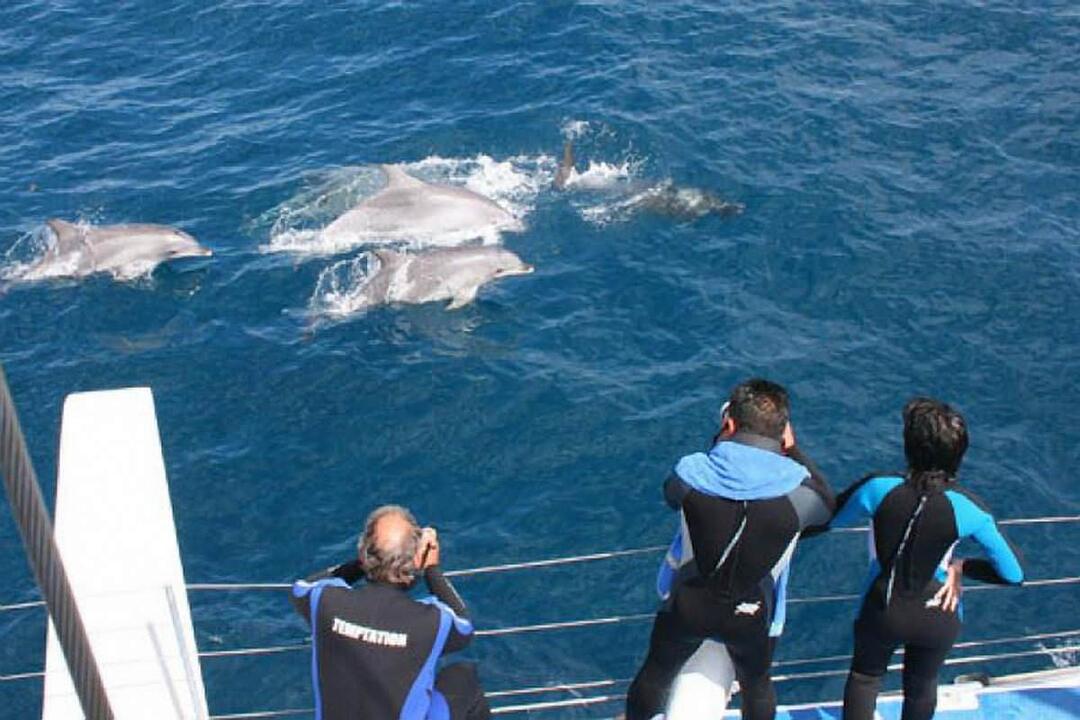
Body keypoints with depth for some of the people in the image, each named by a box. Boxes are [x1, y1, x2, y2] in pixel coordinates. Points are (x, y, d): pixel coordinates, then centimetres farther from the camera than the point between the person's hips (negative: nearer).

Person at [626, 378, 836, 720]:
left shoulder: (691, 473, -22)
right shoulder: (799, 490, -25)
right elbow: (827, 503, -1)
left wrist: (720, 441, 5)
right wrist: (793, 452, 4)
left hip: (686, 605, 0)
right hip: (751, 616, 0)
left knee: (656, 673, 28)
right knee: (756, 685, 30)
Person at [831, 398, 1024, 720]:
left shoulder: (877, 489, -25)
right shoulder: (968, 509, -22)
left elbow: (830, 518, -7)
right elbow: (1013, 574, -15)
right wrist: (961, 567, -3)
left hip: (882, 612, -1)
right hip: (938, 620, 1)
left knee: (865, 677, 29)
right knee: (921, 687, 30)